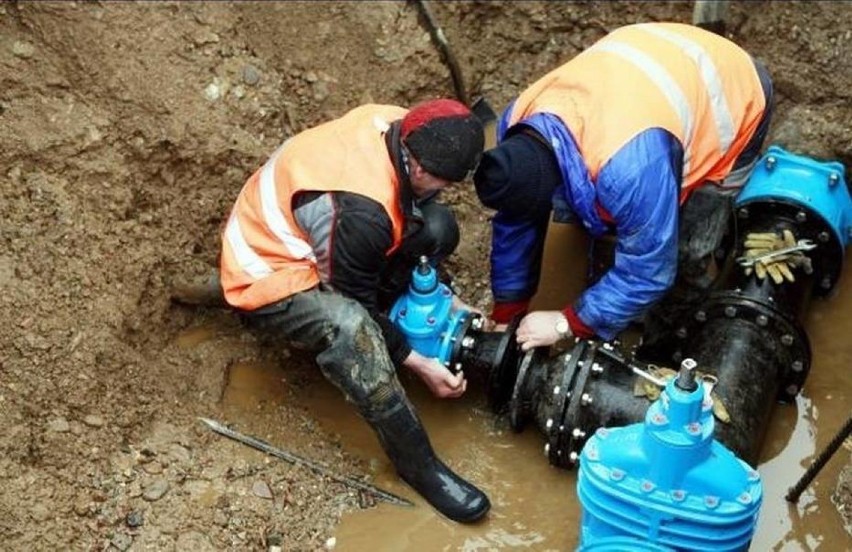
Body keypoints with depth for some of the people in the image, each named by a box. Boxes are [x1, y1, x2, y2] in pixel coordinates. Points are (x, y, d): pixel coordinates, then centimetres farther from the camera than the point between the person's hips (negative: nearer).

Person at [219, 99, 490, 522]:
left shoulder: (399, 129, -14)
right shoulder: (360, 211, -37)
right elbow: (355, 304, -21)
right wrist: (418, 363, -14)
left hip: (308, 240, 8)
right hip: (268, 275, -8)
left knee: (437, 228, -10)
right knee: (348, 325, -38)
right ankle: (417, 465, -23)